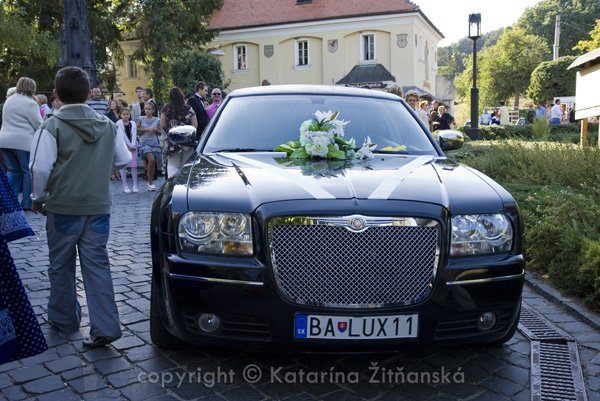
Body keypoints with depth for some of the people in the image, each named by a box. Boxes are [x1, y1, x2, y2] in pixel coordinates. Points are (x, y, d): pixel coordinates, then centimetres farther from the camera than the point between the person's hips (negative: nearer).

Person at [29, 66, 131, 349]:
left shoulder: (53, 126, -9)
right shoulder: (106, 124, 4)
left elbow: (41, 168, -13)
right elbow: (124, 160, 11)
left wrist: (38, 198, 3)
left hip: (63, 208, -3)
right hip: (98, 206, 3)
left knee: (61, 265, 14)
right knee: (97, 265, 5)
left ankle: (64, 319, 29)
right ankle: (105, 327, -1)